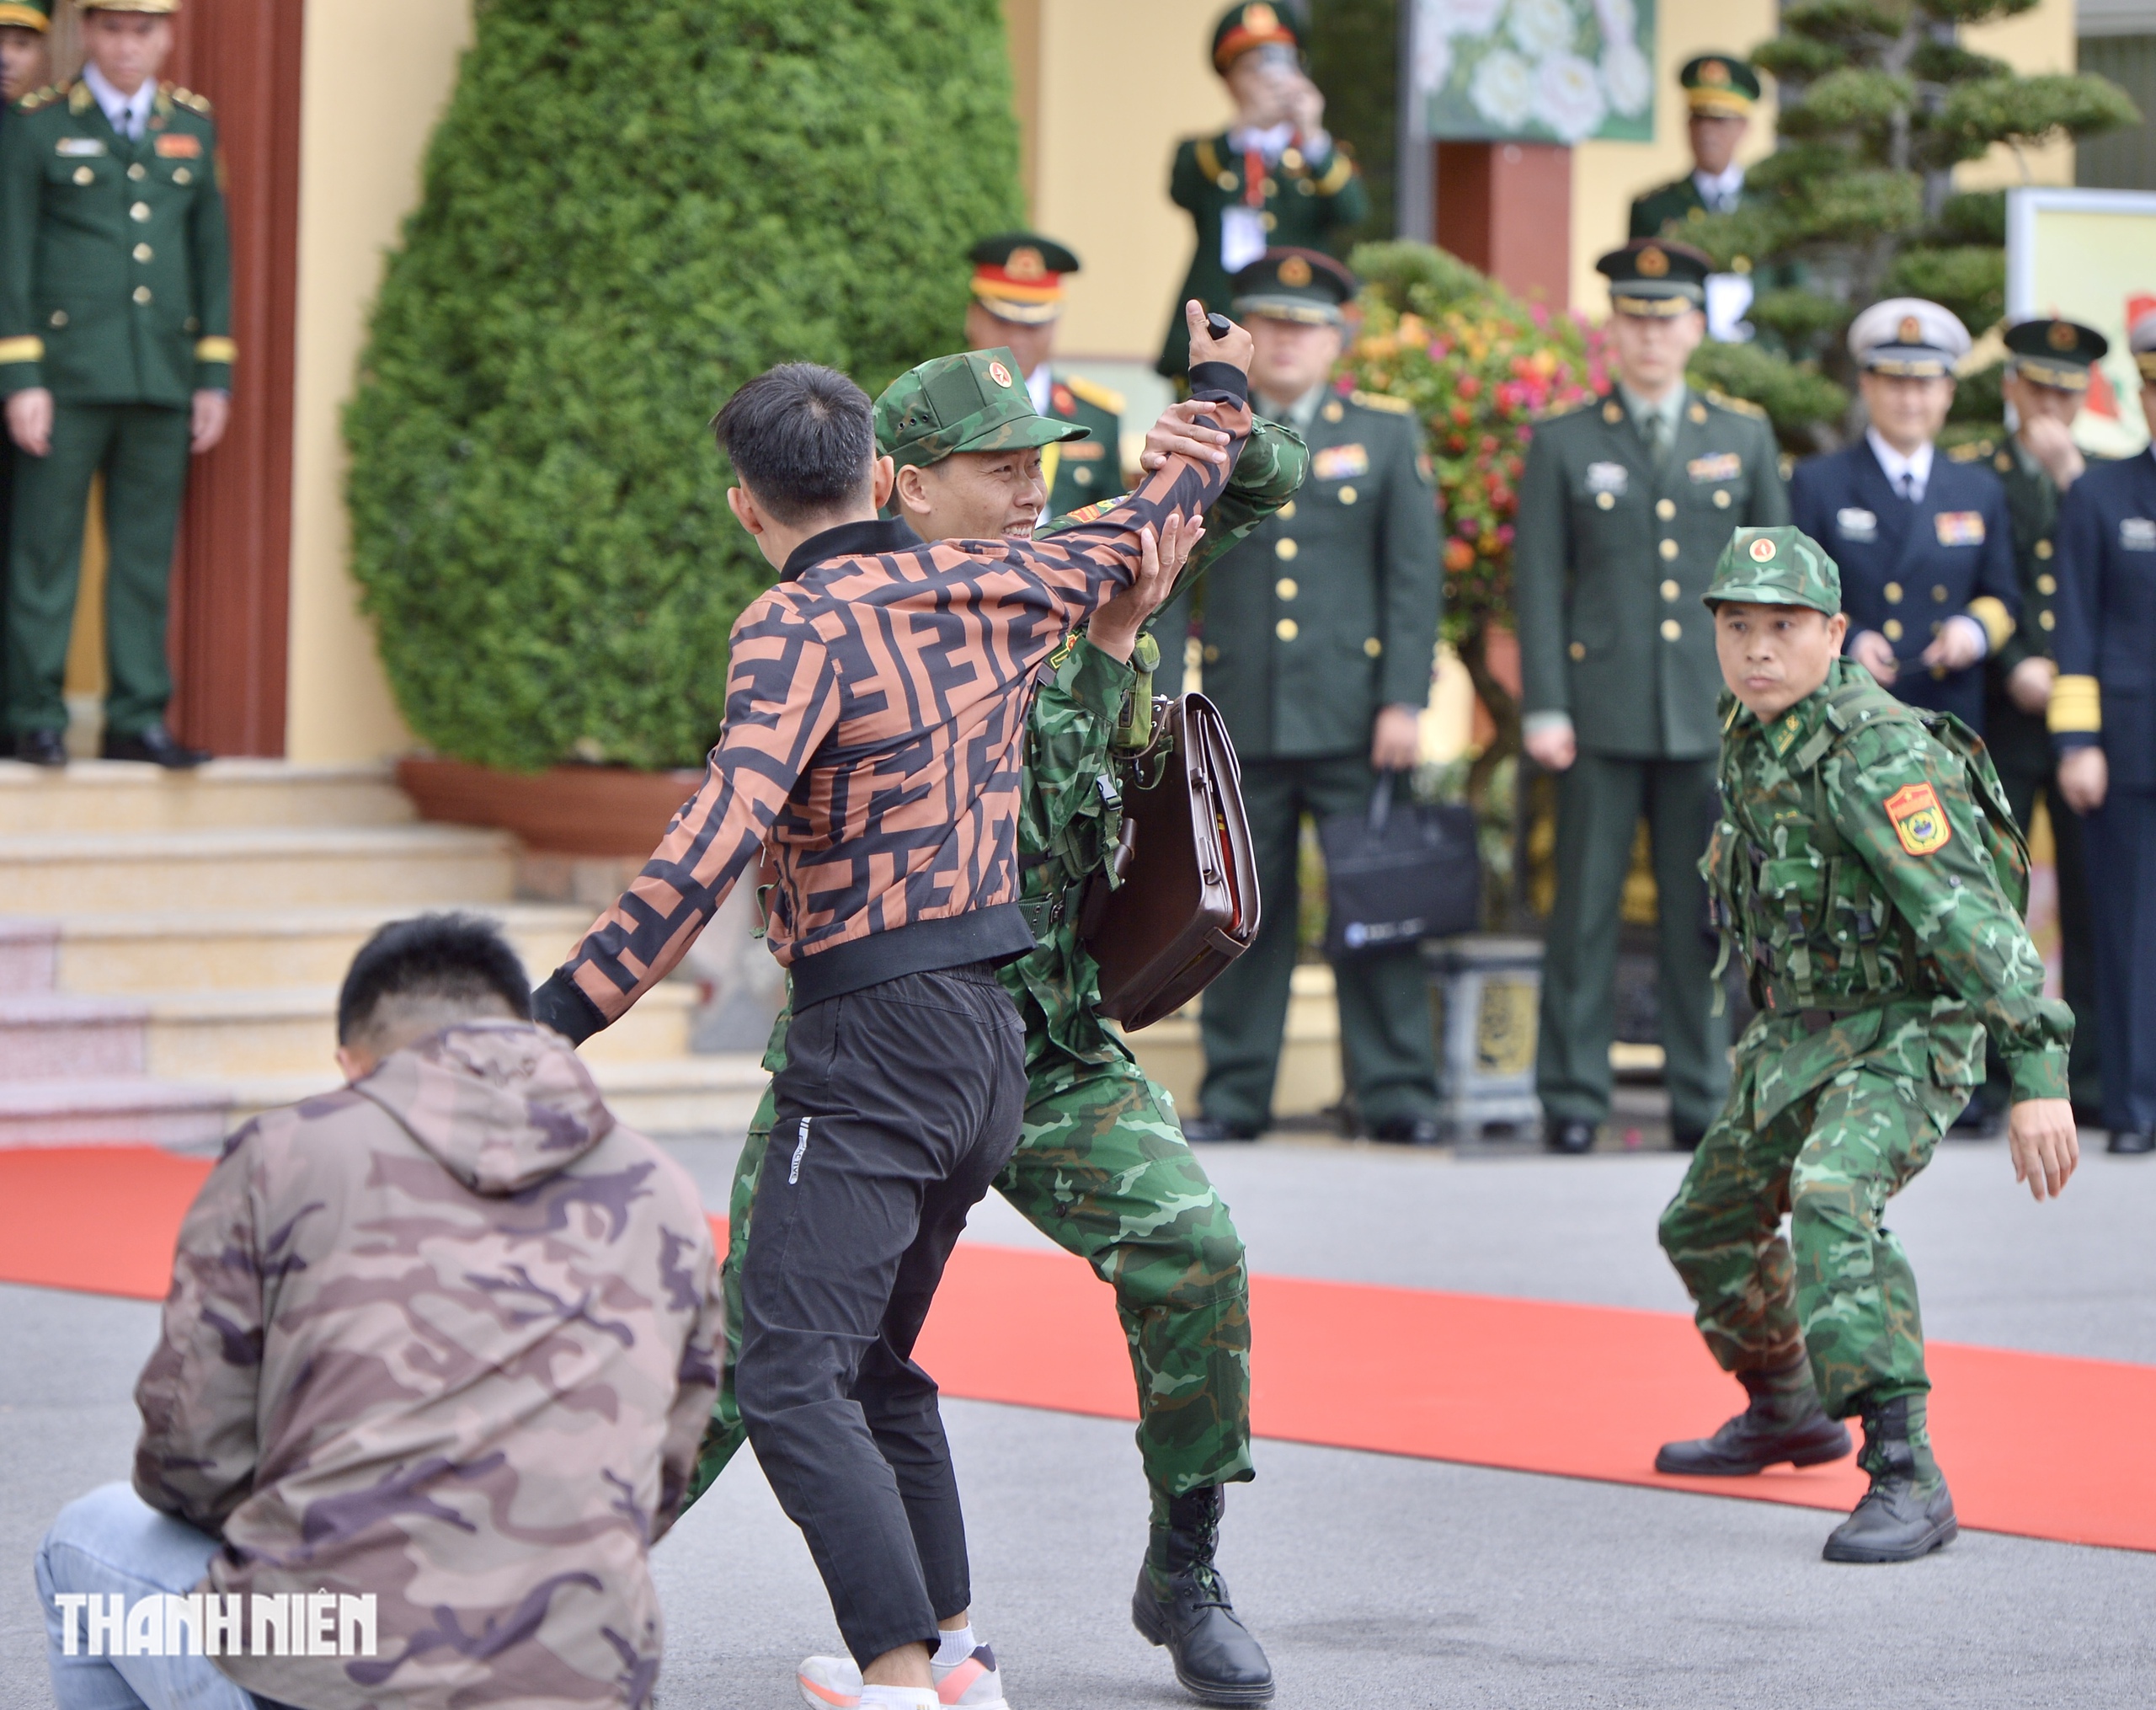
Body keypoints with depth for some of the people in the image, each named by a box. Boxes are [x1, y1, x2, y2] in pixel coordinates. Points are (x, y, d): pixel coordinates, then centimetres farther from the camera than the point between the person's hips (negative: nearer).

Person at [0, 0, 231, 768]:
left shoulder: (192, 127, 12)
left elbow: (212, 253, 13)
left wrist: (215, 378, 8)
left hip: (162, 380, 4)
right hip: (67, 378, -4)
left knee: (147, 553, 5)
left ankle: (138, 720, 9)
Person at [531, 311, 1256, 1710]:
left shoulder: (801, 628, -12)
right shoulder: (989, 591, 8)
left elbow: (714, 847, -24)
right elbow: (1148, 530, 27)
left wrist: (561, 1014, -27)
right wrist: (1224, 402, 46)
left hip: (874, 1043, -8)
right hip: (992, 1033, 8)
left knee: (793, 1380, -12)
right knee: (876, 1361, 21)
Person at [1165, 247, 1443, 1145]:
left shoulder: (1387, 435, 8)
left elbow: (1415, 577, 3)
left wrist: (1403, 701, -6)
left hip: (1353, 719, -1)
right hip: (1241, 719, 1)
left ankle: (1396, 1092, 3)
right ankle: (1234, 1092, 10)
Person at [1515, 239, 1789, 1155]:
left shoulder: (1745, 439, 11)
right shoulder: (1563, 445, 6)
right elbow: (1537, 586, 3)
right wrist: (1544, 708, -5)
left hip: (1711, 712, 1)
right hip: (1603, 716, -1)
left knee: (1699, 912, 4)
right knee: (1585, 907, -1)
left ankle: (1700, 1096, 10)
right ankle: (1571, 1097, 4)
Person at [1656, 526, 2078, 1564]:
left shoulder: (1879, 754, -25)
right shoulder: (1749, 737, 2)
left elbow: (1973, 915, -31)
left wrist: (2038, 1079, -37)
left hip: (1908, 1037, -9)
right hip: (1795, 1037, 9)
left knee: (1832, 1205, -33)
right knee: (1708, 1225, 22)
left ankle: (1906, 1478, -33)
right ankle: (1786, 1413, 48)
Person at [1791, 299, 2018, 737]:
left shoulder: (1981, 491, 17)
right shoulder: (1817, 484, 6)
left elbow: (2002, 598, 19)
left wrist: (1975, 630, -3)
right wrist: (1848, 641, -13)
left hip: (1953, 715, 3)